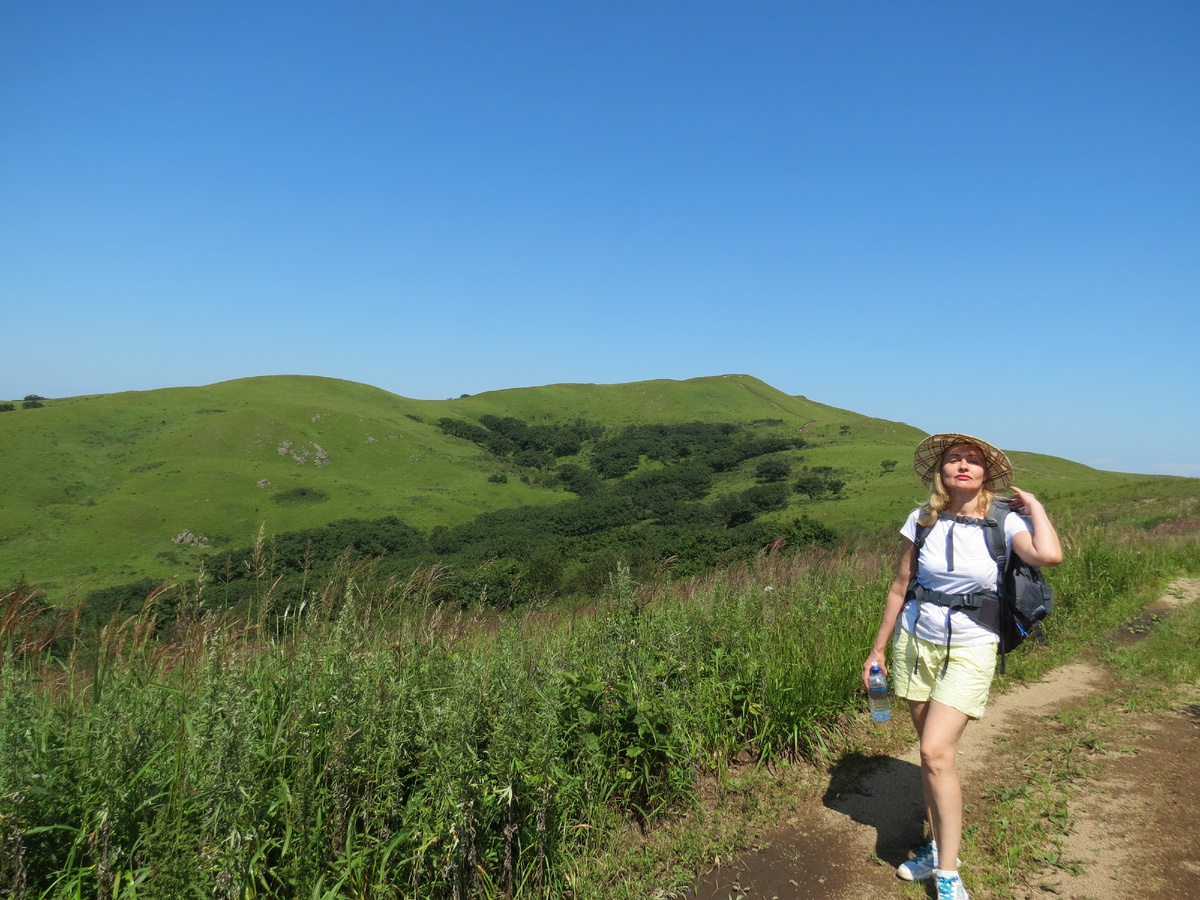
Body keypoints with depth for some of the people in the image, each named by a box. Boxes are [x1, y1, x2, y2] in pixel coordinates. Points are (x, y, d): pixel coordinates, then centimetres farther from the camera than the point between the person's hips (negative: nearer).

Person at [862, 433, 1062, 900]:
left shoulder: (1004, 523, -10)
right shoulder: (922, 520, -3)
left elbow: (1049, 555, -32)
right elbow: (900, 588, 4)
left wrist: (1034, 506, -14)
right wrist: (878, 649, 8)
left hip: (970, 650, -3)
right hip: (916, 642, 3)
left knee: (936, 752, -12)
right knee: (932, 752, 12)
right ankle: (938, 845, 31)